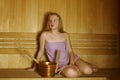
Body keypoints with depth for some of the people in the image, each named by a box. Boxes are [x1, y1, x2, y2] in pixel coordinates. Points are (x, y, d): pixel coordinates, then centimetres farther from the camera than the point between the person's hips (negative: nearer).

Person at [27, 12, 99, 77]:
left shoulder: (65, 35, 2)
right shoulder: (45, 35, -5)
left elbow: (70, 50, 2)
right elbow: (41, 51, 4)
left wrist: (72, 62, -17)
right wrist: (34, 67, 8)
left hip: (70, 59, 2)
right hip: (59, 65, -2)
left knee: (87, 70, -23)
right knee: (70, 73, -36)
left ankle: (91, 67, 15)